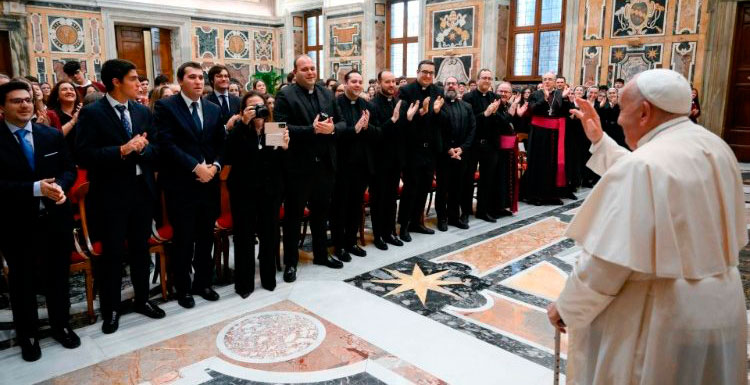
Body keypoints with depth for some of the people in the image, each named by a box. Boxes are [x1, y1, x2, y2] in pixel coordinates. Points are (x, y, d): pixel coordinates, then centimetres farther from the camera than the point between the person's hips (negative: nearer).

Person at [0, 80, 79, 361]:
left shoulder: (53, 135, 5)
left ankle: (61, 325, 35)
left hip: (56, 218, 3)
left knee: (58, 275, 16)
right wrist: (35, 188, -25)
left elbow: (69, 169, 5)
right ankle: (27, 335, 31)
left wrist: (60, 186, -15)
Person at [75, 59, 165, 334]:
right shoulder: (92, 113, -8)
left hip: (142, 190, 5)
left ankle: (142, 299, 32)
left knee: (141, 249, 16)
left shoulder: (143, 112, 8)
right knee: (112, 253, 6)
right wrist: (122, 150, -25)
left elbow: (155, 151, 7)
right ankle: (110, 309, 21)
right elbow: (84, 155, -16)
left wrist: (142, 149, -15)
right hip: (110, 195, -5)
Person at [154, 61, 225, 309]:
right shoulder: (165, 107, -4)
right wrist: (196, 167, -19)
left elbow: (221, 144, 10)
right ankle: (183, 289, 22)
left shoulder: (214, 109, 12)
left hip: (209, 183, 5)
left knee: (206, 238, 14)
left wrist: (214, 166, -8)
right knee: (184, 240, 6)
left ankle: (203, 283, 29)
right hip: (181, 185, -4)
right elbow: (166, 144, -14)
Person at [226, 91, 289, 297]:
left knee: (270, 234, 10)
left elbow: (282, 165, 2)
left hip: (270, 190, 2)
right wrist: (243, 123, -24)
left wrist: (284, 148, -19)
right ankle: (244, 282, 17)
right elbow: (229, 156, -22)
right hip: (244, 191, -2)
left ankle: (269, 278, 27)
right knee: (244, 236, 4)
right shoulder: (239, 130, -3)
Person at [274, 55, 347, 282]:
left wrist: (332, 128, -13)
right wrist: (312, 129, -23)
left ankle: (321, 254, 34)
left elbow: (342, 123, 9)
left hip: (324, 164, 6)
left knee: (321, 212, 18)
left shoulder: (327, 94, 10)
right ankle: (291, 262, 18)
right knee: (293, 215, 6)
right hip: (298, 165, -5)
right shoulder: (285, 95, -7)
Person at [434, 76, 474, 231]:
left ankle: (454, 216, 21)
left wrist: (462, 148, -7)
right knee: (443, 186, 4)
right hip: (443, 153, -4)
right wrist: (447, 149, -12)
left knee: (458, 187, 10)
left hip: (461, 152, 4)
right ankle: (442, 217, 13)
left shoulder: (467, 106, 12)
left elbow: (472, 128, 6)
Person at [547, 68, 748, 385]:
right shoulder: (715, 148, 3)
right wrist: (599, 140, 16)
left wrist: (565, 307, -10)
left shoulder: (642, 165, -25)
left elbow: (607, 260, -24)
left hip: (659, 318, -8)